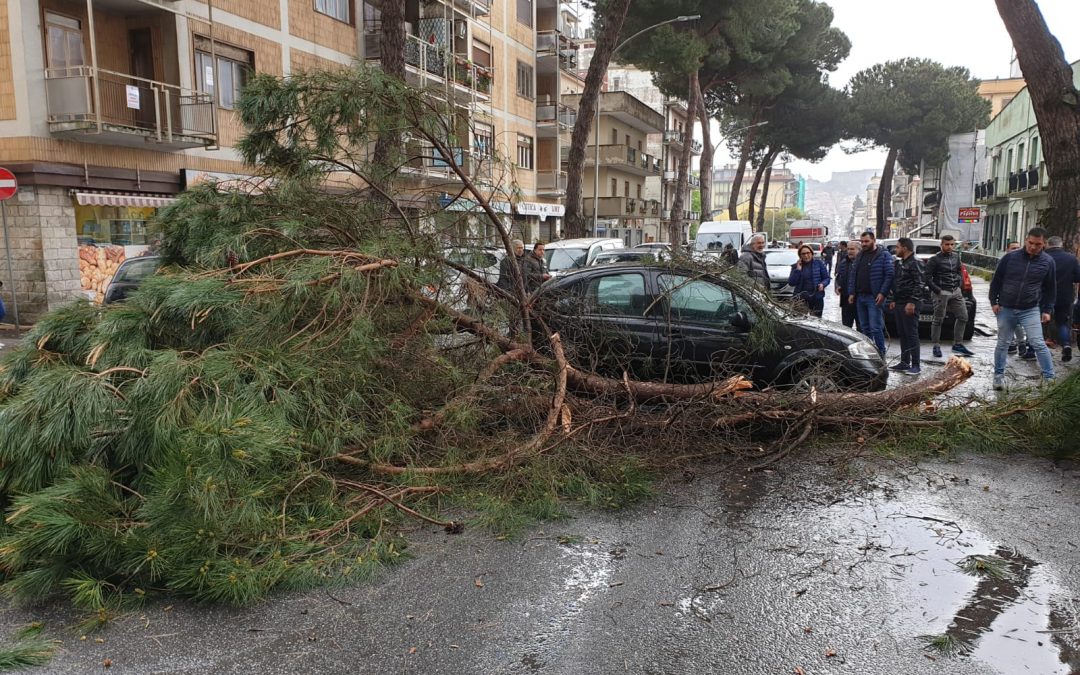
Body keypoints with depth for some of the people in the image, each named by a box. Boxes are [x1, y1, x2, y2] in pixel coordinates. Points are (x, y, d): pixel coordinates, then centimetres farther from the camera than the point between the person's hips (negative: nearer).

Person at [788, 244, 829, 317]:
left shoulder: (819, 263, 5)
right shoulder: (796, 266, 7)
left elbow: (826, 278, 7)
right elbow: (791, 283, -1)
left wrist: (822, 284, -14)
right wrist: (798, 270, -9)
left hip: (817, 298, 0)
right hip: (801, 298, 0)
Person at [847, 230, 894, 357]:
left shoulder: (884, 255, -4)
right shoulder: (859, 256, 16)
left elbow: (889, 275, -11)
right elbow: (852, 275, 16)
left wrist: (882, 293, -19)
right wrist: (851, 293, 7)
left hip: (874, 298, -7)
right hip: (860, 297, 7)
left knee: (875, 327, -10)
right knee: (864, 327, 12)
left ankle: (881, 354, -3)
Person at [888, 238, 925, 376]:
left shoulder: (915, 263, -10)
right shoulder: (900, 263, 19)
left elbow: (920, 284, -16)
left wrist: (912, 302, -21)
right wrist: (895, 301, 19)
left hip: (909, 304, -9)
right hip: (899, 304, 9)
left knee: (911, 334, -7)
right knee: (902, 334, 11)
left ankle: (915, 365, -4)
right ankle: (904, 363, 18)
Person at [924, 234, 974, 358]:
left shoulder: (956, 256, 11)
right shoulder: (934, 259, -7)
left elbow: (960, 272, 21)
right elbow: (927, 277, -10)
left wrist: (960, 285, 7)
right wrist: (937, 290, -14)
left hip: (956, 292, 6)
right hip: (941, 293, -6)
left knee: (963, 317, 7)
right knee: (938, 320, -1)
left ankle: (958, 344, 17)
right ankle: (936, 346, 8)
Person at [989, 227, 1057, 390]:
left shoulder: (1048, 262, -2)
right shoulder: (1010, 258, -5)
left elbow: (1050, 288, 7)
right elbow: (996, 280, 4)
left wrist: (1047, 310, 4)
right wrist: (994, 301, 0)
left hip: (1031, 310, 0)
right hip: (1006, 309, 1)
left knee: (1038, 343, -7)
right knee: (1003, 344, 9)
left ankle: (1049, 377, 2)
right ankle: (998, 376, 20)